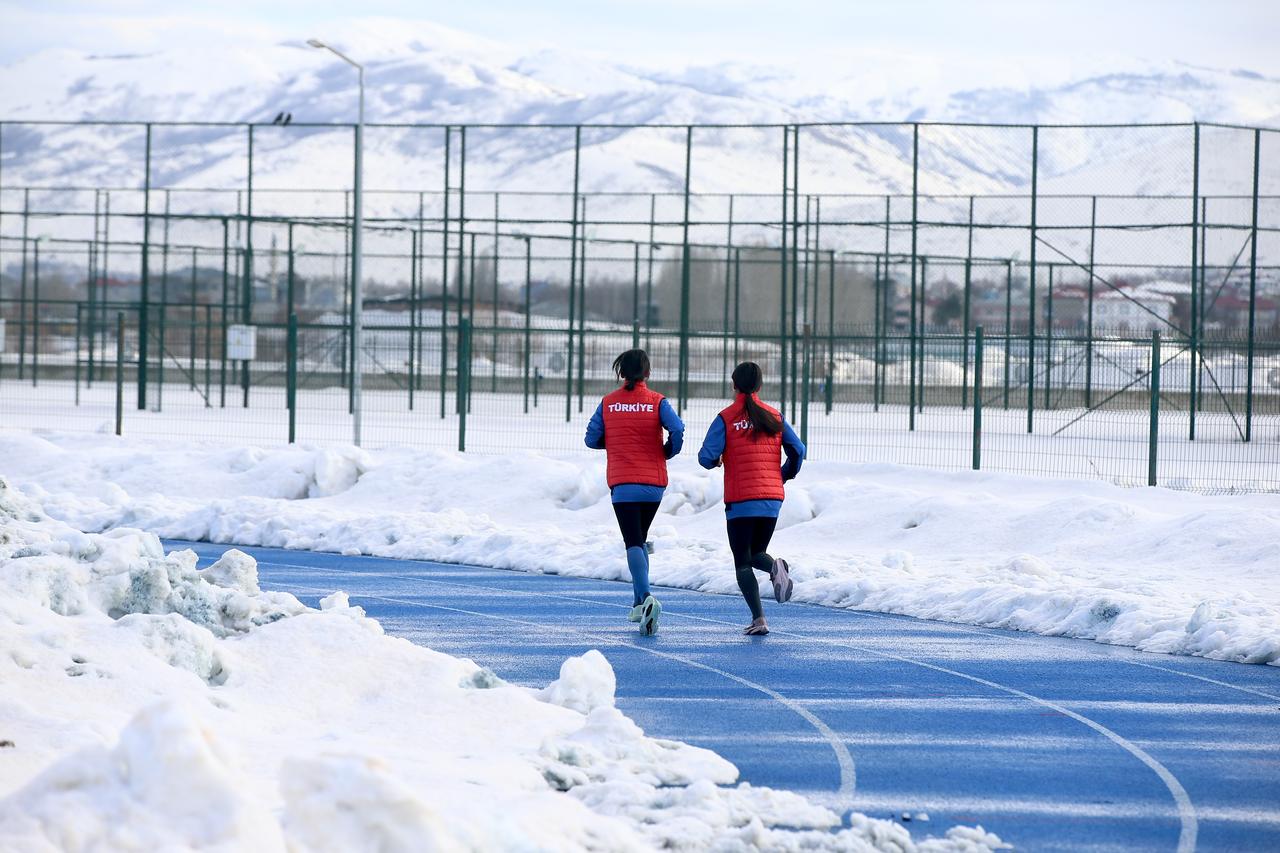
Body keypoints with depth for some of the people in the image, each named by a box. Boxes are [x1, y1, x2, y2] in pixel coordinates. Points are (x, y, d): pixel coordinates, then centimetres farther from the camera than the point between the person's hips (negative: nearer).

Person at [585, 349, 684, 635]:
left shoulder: (608, 403, 2)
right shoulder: (657, 402, -1)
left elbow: (592, 439, 2)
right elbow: (677, 430, -14)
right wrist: (667, 453, 5)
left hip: (622, 483, -2)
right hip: (654, 482, 2)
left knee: (633, 543, -8)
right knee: (640, 539, 20)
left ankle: (646, 597, -31)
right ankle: (639, 604, 17)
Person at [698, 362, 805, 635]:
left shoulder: (726, 419, -5)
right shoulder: (774, 417, 5)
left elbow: (706, 457, -12)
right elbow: (797, 450, 0)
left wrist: (715, 461, 13)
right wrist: (783, 477, 18)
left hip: (740, 501, -3)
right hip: (772, 500, 3)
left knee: (742, 562, 6)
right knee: (756, 553, 21)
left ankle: (758, 618, -10)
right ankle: (775, 567, -15)